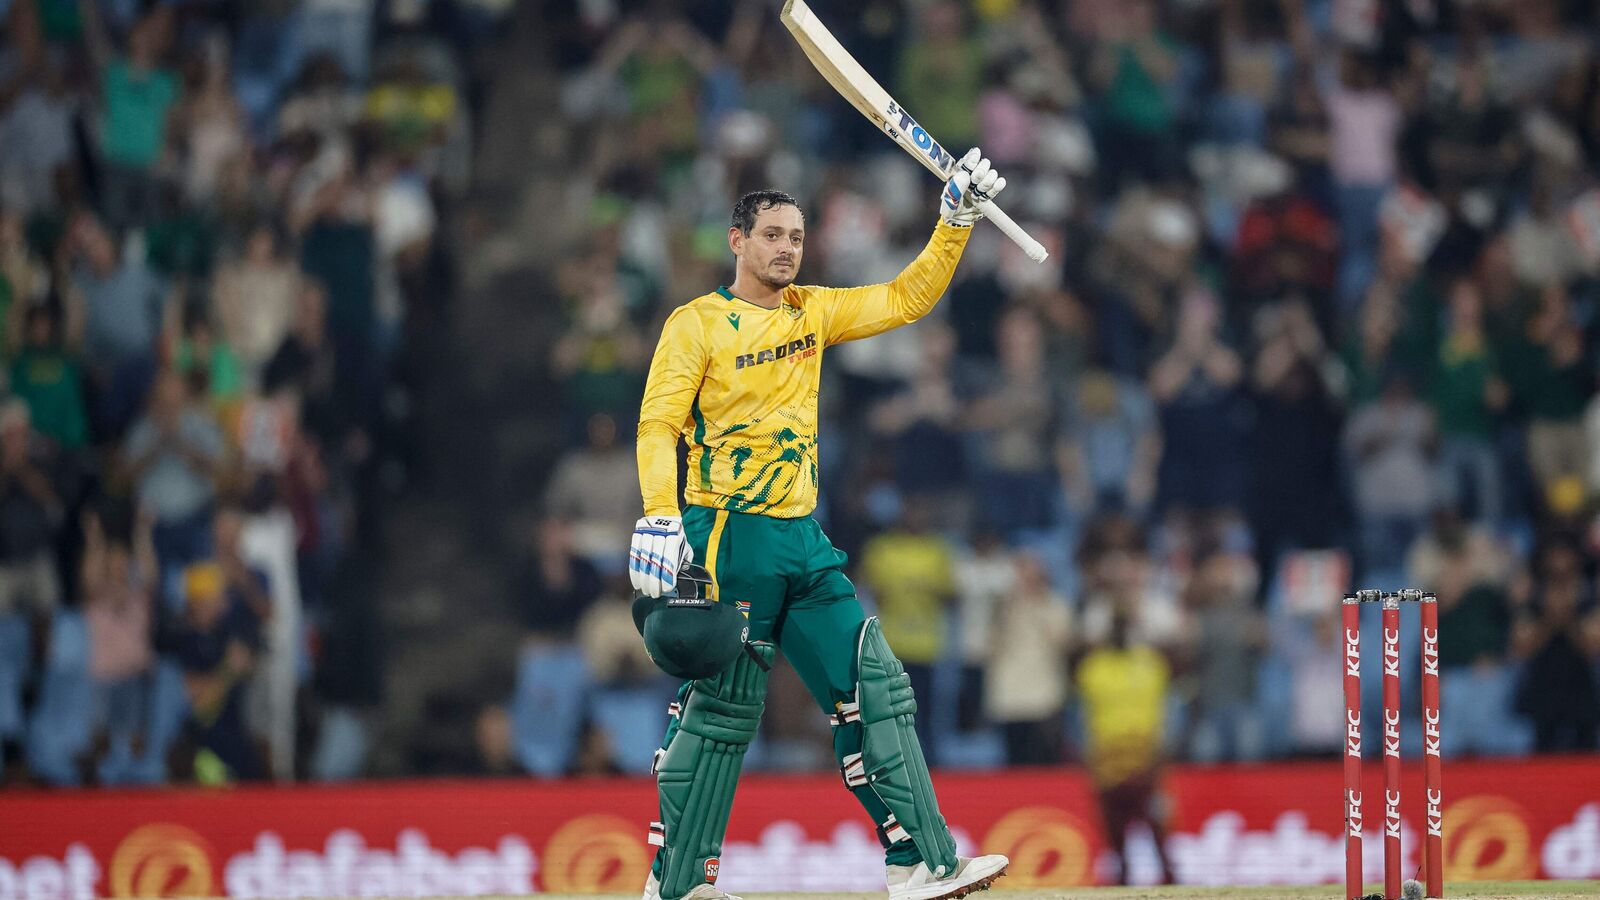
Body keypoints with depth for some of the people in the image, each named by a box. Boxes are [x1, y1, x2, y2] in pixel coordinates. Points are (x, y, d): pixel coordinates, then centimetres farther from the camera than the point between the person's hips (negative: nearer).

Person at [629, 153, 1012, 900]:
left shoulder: (812, 312, 15)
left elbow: (905, 300, 16)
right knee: (719, 709, -6)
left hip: (804, 540, 7)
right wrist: (660, 519, -25)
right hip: (727, 538, -7)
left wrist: (956, 221, 4)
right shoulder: (697, 325, -4)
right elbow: (658, 424, -12)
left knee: (872, 688, 1)